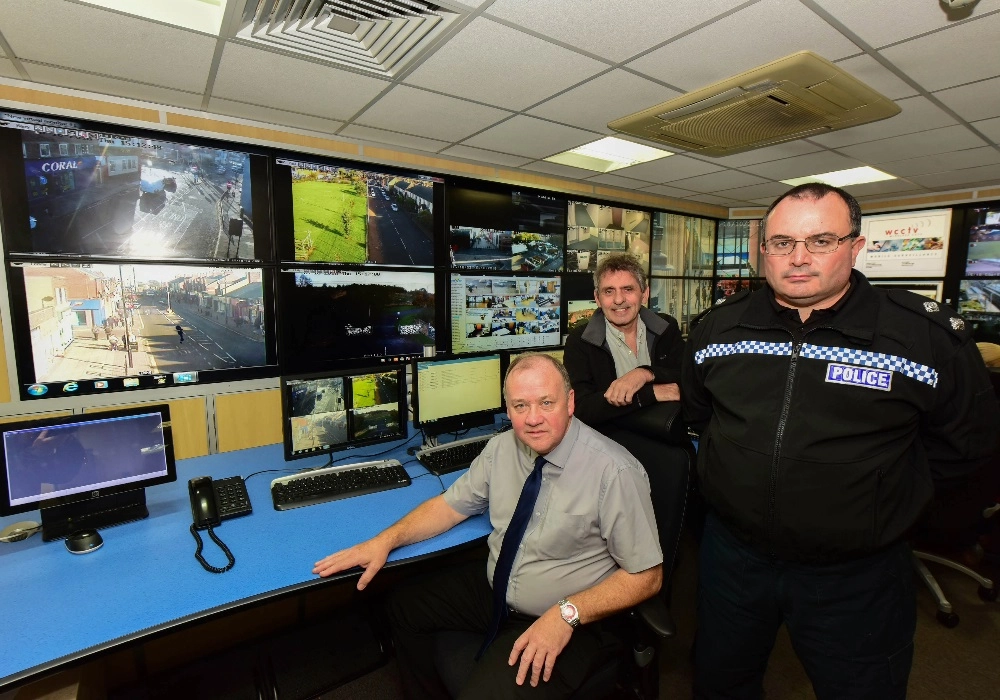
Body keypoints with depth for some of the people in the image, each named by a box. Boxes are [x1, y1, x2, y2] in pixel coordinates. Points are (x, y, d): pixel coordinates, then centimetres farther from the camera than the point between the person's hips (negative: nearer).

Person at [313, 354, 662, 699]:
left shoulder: (615, 472, -24)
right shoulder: (502, 447, -8)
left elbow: (646, 576, -16)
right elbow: (452, 505, 2)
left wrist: (567, 613, -27)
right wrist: (386, 540, -10)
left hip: (572, 619, -5)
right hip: (494, 590, 6)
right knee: (404, 607, 9)